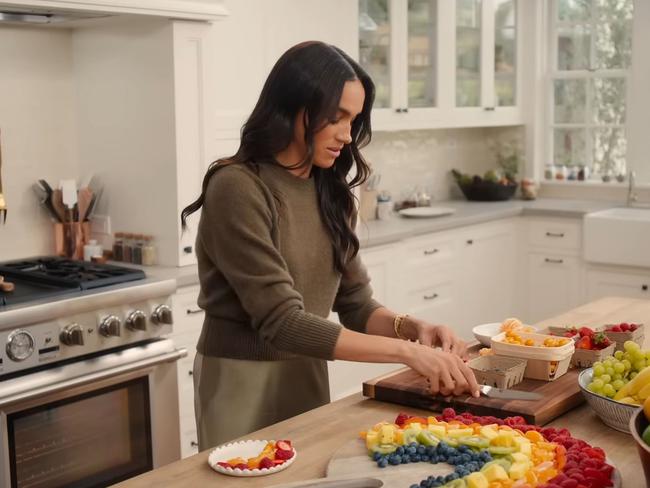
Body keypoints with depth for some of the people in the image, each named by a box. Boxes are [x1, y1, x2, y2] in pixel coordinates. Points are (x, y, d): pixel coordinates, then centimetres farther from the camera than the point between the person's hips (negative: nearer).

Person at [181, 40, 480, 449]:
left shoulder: (331, 192, 3)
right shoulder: (237, 188, -20)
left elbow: (356, 305, 4)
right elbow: (282, 321, -25)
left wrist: (411, 327, -16)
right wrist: (406, 351, -26)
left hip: (309, 377, 7)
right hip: (244, 384, -7)